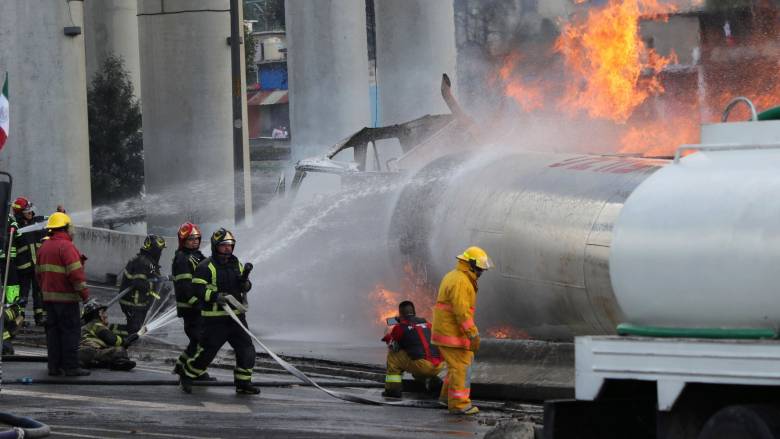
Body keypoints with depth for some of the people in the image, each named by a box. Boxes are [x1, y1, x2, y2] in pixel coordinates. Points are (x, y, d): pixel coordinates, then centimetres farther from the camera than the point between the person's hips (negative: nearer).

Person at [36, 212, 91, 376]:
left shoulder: (44, 246, 12)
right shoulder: (66, 246, -15)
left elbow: (39, 271, 19)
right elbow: (75, 272, -20)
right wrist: (84, 292, -13)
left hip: (49, 296, 8)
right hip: (66, 297, -8)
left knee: (53, 331, 10)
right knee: (70, 331, -4)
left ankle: (54, 366, 10)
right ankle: (71, 367, -5)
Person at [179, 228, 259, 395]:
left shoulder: (236, 264, 13)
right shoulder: (206, 266, -9)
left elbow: (245, 287, 16)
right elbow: (198, 288, -15)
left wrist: (244, 280, -7)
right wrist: (215, 296, -28)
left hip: (236, 316, 6)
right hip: (215, 318, -6)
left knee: (246, 349, 1)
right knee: (207, 351, -3)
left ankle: (243, 383, 11)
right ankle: (187, 376, 15)